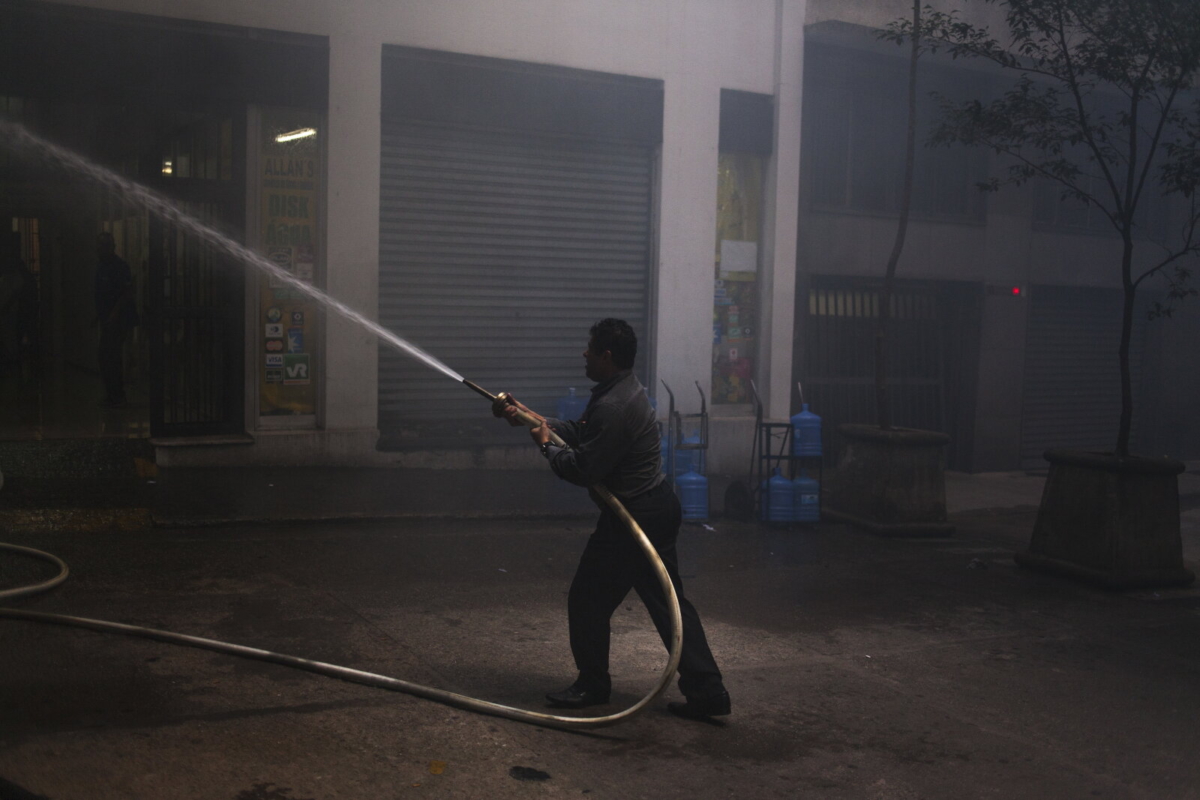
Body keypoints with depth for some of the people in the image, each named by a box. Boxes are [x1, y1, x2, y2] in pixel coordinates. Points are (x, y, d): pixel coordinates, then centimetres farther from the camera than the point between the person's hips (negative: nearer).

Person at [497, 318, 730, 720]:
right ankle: (706, 691, 11)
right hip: (658, 509, 10)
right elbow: (579, 431, 18)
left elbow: (582, 469, -22)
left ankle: (592, 685, 23)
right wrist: (532, 418, 16)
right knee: (668, 601, 11)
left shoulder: (613, 408, -23)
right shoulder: (626, 390, 11)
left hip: (633, 518, -10)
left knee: (588, 600, 6)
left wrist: (546, 445, -5)